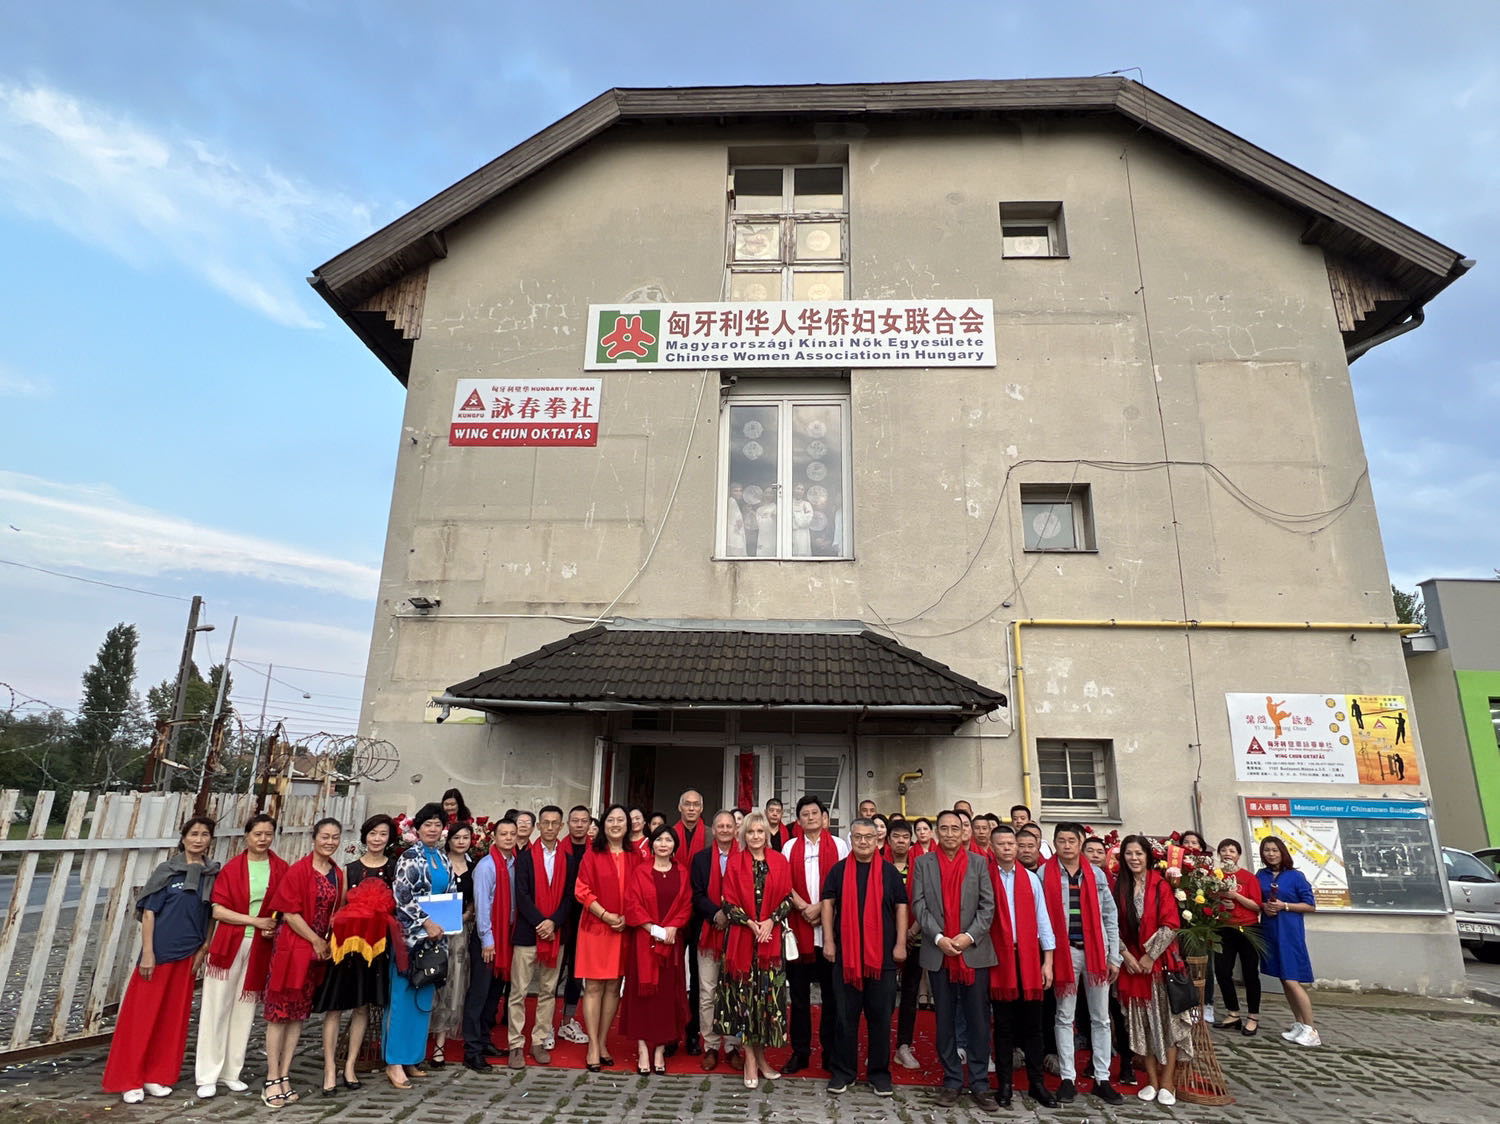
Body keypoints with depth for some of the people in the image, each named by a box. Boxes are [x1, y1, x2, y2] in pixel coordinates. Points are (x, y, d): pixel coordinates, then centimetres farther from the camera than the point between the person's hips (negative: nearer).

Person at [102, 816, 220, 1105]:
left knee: (174, 1018, 9)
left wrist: (203, 950, 1)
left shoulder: (213, 874, 3)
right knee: (142, 1016, 2)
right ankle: (129, 1081, 15)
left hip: (188, 955, 3)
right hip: (159, 953, -3)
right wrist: (147, 952, -12)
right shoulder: (167, 871, -5)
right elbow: (148, 912, -6)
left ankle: (156, 1077, 22)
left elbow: (211, 917, 8)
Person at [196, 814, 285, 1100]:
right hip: (228, 944, -2)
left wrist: (276, 928, -13)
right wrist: (256, 921, -15)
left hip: (260, 947, 2)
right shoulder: (232, 868, -4)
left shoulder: (280, 869, 0)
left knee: (245, 1009, 10)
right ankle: (207, 1076, 12)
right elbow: (218, 910, -8)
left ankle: (231, 1072, 22)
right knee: (216, 1008, 2)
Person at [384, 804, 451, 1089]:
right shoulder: (410, 856, -9)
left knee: (424, 997, 11)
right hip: (410, 934, -7)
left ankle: (412, 1057, 20)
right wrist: (427, 922, -19)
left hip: (434, 936, 7)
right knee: (403, 995, -3)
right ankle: (394, 1063, 5)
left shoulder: (443, 859, 11)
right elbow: (401, 896, -17)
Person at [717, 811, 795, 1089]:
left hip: (771, 938, 1)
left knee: (767, 993, 3)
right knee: (744, 992, 0)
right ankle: (750, 1061, 10)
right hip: (742, 938, -1)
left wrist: (770, 921, -12)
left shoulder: (779, 862, 5)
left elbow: (787, 898, 3)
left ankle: (761, 1054, 18)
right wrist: (751, 924, -13)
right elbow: (729, 902, -2)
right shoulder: (735, 863, 2)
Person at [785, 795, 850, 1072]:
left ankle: (830, 1052, 16)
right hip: (799, 927, 1)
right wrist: (804, 907, -11)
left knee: (831, 992, 5)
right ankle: (800, 1052, 18)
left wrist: (820, 907, -11)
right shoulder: (790, 847, 10)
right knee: (799, 993, 7)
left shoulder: (838, 845, 5)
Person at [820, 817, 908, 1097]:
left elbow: (901, 907, 4)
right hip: (845, 954, 0)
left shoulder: (890, 872, 4)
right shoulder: (839, 870, 4)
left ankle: (879, 1072, 21)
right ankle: (842, 1071, 19)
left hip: (883, 955, 0)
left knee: (881, 1016, 8)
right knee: (845, 1015, 7)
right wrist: (828, 941, -3)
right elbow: (828, 904, 3)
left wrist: (900, 944, -2)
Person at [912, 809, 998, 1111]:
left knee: (978, 1018, 3)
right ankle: (952, 1081, 17)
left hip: (975, 951, 0)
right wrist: (938, 937, -11)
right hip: (938, 953, 1)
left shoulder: (979, 862, 6)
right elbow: (918, 905, 0)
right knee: (945, 1019, 7)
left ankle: (980, 1083, 12)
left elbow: (988, 906, 0)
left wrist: (969, 936, -11)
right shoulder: (923, 863, 5)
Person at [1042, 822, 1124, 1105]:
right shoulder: (1045, 874, -3)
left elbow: (1110, 917, 7)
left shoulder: (1096, 874, 5)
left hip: (1095, 951, 2)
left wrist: (1114, 956, 3)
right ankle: (1068, 1078, 16)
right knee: (1065, 1017, 7)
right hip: (1064, 951, -2)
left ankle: (1102, 1079, 20)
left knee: (1100, 1018, 10)